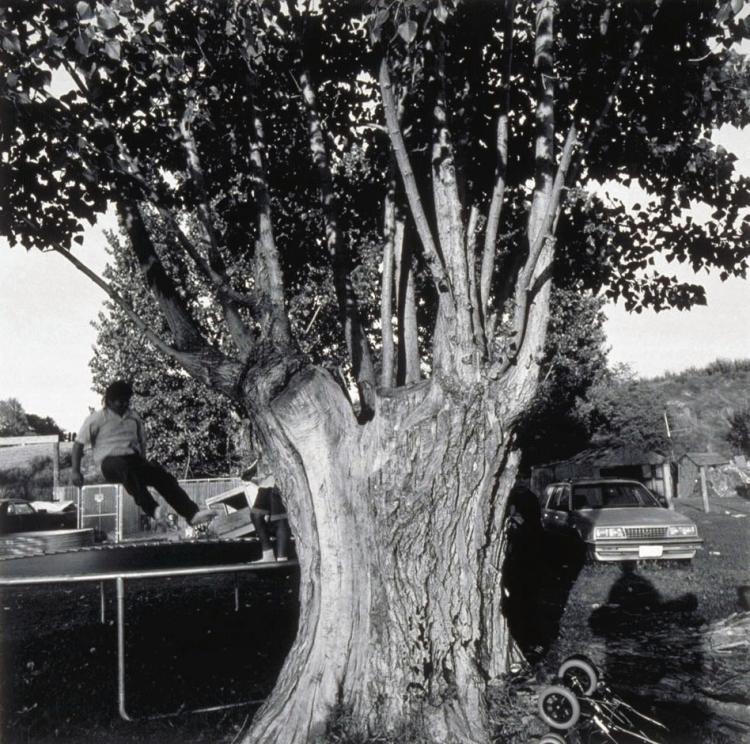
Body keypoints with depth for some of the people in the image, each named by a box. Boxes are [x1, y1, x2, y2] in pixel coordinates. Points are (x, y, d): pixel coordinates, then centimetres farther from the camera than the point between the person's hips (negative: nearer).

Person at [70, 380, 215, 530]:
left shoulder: (134, 417, 20)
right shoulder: (96, 419, 7)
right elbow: (79, 444, 6)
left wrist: (144, 462, 12)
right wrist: (76, 471, -4)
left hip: (133, 459, 4)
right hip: (110, 463, -4)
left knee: (163, 476, -23)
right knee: (125, 468, -41)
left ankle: (192, 513, -37)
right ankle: (152, 510, -57)